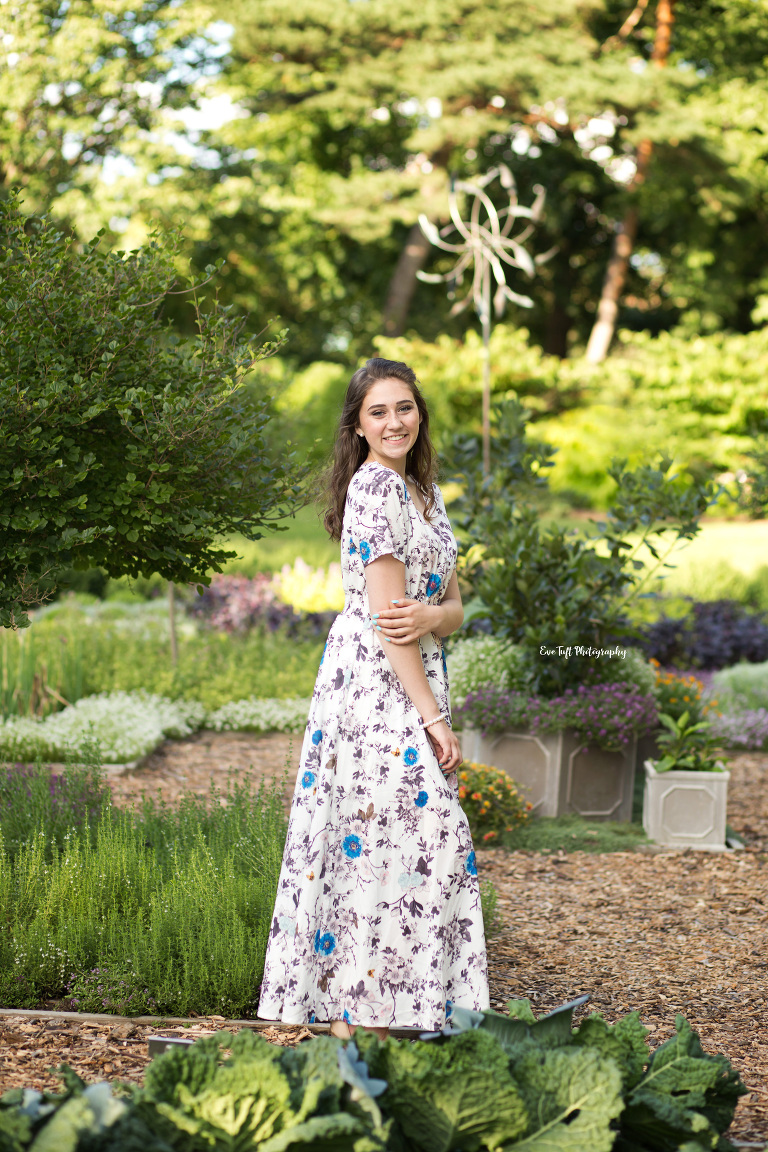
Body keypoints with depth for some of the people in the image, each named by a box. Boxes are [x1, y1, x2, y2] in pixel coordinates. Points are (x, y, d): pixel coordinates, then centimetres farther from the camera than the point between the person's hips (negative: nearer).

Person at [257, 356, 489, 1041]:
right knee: (409, 830, -11)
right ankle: (358, 1010, -6)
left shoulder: (423, 492, 16)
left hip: (412, 680, 9)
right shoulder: (376, 487, -12)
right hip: (376, 682, -9)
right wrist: (433, 715, -18)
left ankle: (349, 1006, 14)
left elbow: (454, 606, 13)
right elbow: (384, 613, -17)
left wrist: (429, 615, -13)